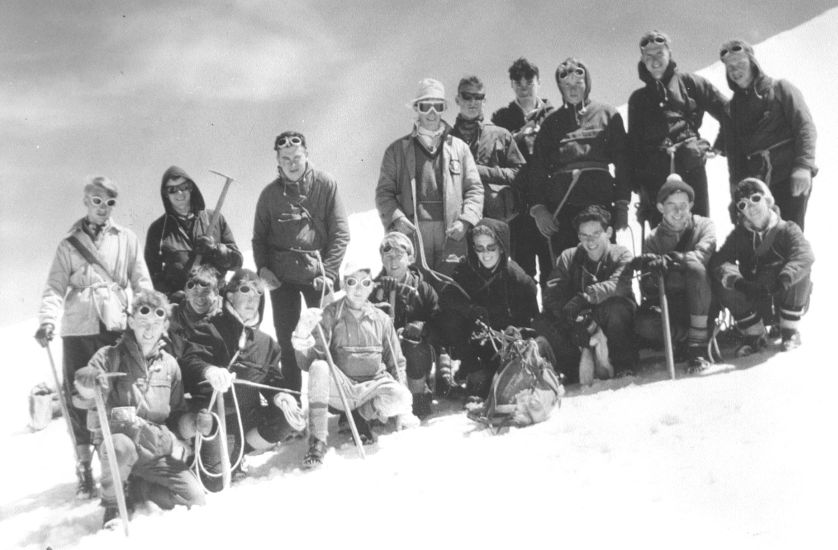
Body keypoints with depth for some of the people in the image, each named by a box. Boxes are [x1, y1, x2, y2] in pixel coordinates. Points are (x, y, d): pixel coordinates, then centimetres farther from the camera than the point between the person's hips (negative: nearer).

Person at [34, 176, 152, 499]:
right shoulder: (69, 245, 10)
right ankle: (84, 469, 11)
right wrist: (47, 321, -16)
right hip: (79, 330, 1)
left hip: (117, 327, 0)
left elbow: (141, 282, 6)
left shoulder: (126, 239, 10)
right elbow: (55, 288, 1)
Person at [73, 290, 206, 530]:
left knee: (196, 500, -11)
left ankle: (138, 488, 14)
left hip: (157, 451, 4)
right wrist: (89, 384, -40)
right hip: (117, 441, -4)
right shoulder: (109, 357, -2)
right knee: (122, 446, -40)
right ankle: (112, 505, -10)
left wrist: (194, 422, -7)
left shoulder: (169, 365, 10)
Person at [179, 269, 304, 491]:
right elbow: (190, 360, -18)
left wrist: (279, 395, -11)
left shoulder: (266, 342, 16)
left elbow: (273, 380, 14)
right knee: (216, 480, -19)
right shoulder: (211, 331, -2)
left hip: (251, 416, 5)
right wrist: (209, 370, -42)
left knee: (292, 418, -19)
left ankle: (236, 454, 0)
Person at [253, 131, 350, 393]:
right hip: (281, 276, 2)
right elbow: (259, 237, 12)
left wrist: (329, 272, -12)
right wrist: (262, 268, -4)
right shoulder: (270, 193, 5)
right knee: (286, 340, 5)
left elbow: (341, 234, -5)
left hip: (317, 273, -2)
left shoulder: (326, 185, -2)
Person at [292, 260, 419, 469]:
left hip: (373, 385, 2)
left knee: (400, 398, -30)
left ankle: (361, 414, 4)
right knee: (319, 367, -32)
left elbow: (396, 363, 10)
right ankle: (317, 442, -26)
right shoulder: (331, 314, -1)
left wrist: (403, 409, 0)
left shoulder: (381, 319, 6)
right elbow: (309, 362, -9)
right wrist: (302, 338, -32)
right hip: (341, 389, -1)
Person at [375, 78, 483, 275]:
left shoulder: (459, 147, 15)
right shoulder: (398, 149, 13)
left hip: (451, 234, 1)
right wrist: (396, 218, -9)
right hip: (411, 231, -1)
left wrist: (466, 220, -4)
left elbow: (474, 188, 12)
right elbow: (384, 192, 9)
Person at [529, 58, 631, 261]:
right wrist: (538, 207, -2)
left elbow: (622, 162, 8)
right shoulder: (551, 122, 16)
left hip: (600, 202, -1)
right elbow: (538, 168, 11)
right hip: (561, 207, 1)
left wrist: (622, 204, 0)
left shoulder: (607, 115, 13)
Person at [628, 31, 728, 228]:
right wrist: (637, 182, 6)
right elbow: (633, 143, 16)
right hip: (654, 174, 2)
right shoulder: (638, 99, 21)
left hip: (691, 168, -2)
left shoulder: (690, 83, 15)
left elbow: (727, 112, 12)